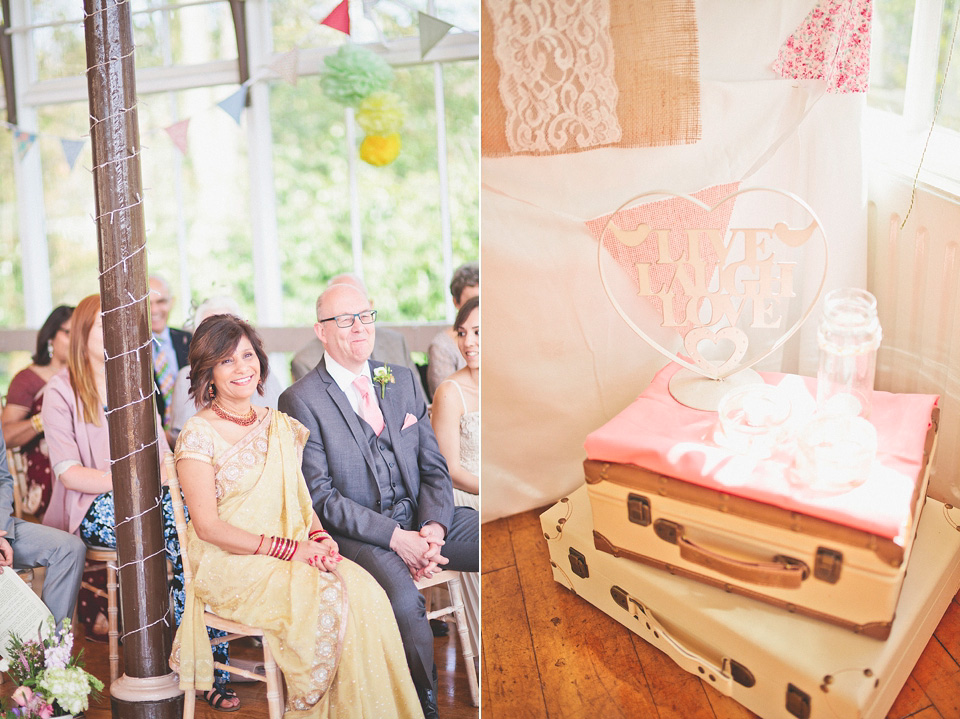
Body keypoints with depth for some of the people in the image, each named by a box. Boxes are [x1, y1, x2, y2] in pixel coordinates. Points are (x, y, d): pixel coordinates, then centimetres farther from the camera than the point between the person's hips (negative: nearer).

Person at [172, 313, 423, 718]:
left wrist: (318, 535, -7)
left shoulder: (280, 426, 11)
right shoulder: (198, 435, -8)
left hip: (291, 555, 5)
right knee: (323, 594, -27)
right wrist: (288, 548, -17)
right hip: (227, 564, -5)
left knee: (363, 588, -20)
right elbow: (208, 526, -12)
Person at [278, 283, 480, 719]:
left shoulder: (402, 380, 13)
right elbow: (320, 496, -9)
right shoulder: (301, 400, -4)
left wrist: (433, 527, -9)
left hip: (423, 519, 5)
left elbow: (434, 468, 11)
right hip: (357, 533, -5)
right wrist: (395, 537, -19)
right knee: (403, 599, -34)